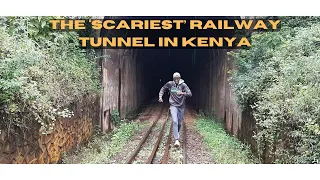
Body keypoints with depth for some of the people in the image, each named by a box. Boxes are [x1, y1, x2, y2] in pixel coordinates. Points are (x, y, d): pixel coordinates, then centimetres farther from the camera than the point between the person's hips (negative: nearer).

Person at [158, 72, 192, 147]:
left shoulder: (183, 85, -10)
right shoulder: (169, 84, -6)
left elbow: (190, 94, -19)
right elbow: (162, 89, 11)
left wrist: (182, 93, -36)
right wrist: (160, 97, -5)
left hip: (181, 106, 1)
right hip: (173, 106, -1)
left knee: (179, 123, 12)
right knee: (175, 121, -17)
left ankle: (176, 134, 41)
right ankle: (176, 140, -19)